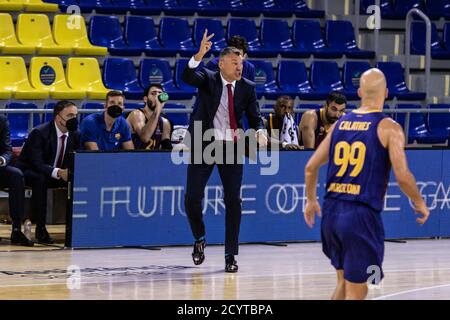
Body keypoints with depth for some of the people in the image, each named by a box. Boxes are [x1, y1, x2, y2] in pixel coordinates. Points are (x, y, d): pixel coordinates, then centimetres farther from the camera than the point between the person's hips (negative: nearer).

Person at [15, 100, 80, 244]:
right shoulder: (39, 133, -22)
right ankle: (40, 228, -35)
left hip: (60, 173, 6)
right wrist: (58, 172, -46)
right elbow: (37, 164, -31)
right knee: (40, 179, -39)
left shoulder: (75, 135, -3)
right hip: (30, 172, -6)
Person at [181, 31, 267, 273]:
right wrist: (199, 56, -38)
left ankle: (230, 255, 7)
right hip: (204, 145, -1)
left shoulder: (247, 88, 3)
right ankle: (199, 239, 20)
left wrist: (260, 132, -19)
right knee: (192, 197, -7)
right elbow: (187, 77, -21)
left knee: (233, 201, -1)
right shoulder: (207, 79, -2)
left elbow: (255, 117, 3)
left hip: (232, 147, 1)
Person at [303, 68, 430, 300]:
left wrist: (311, 200, 29)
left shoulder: (340, 124, 11)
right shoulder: (389, 128, -6)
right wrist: (419, 204, 4)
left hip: (332, 211, 6)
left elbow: (311, 167, 13)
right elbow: (402, 175, -13)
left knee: (345, 280, 23)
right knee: (356, 291, 2)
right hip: (361, 215, -6)